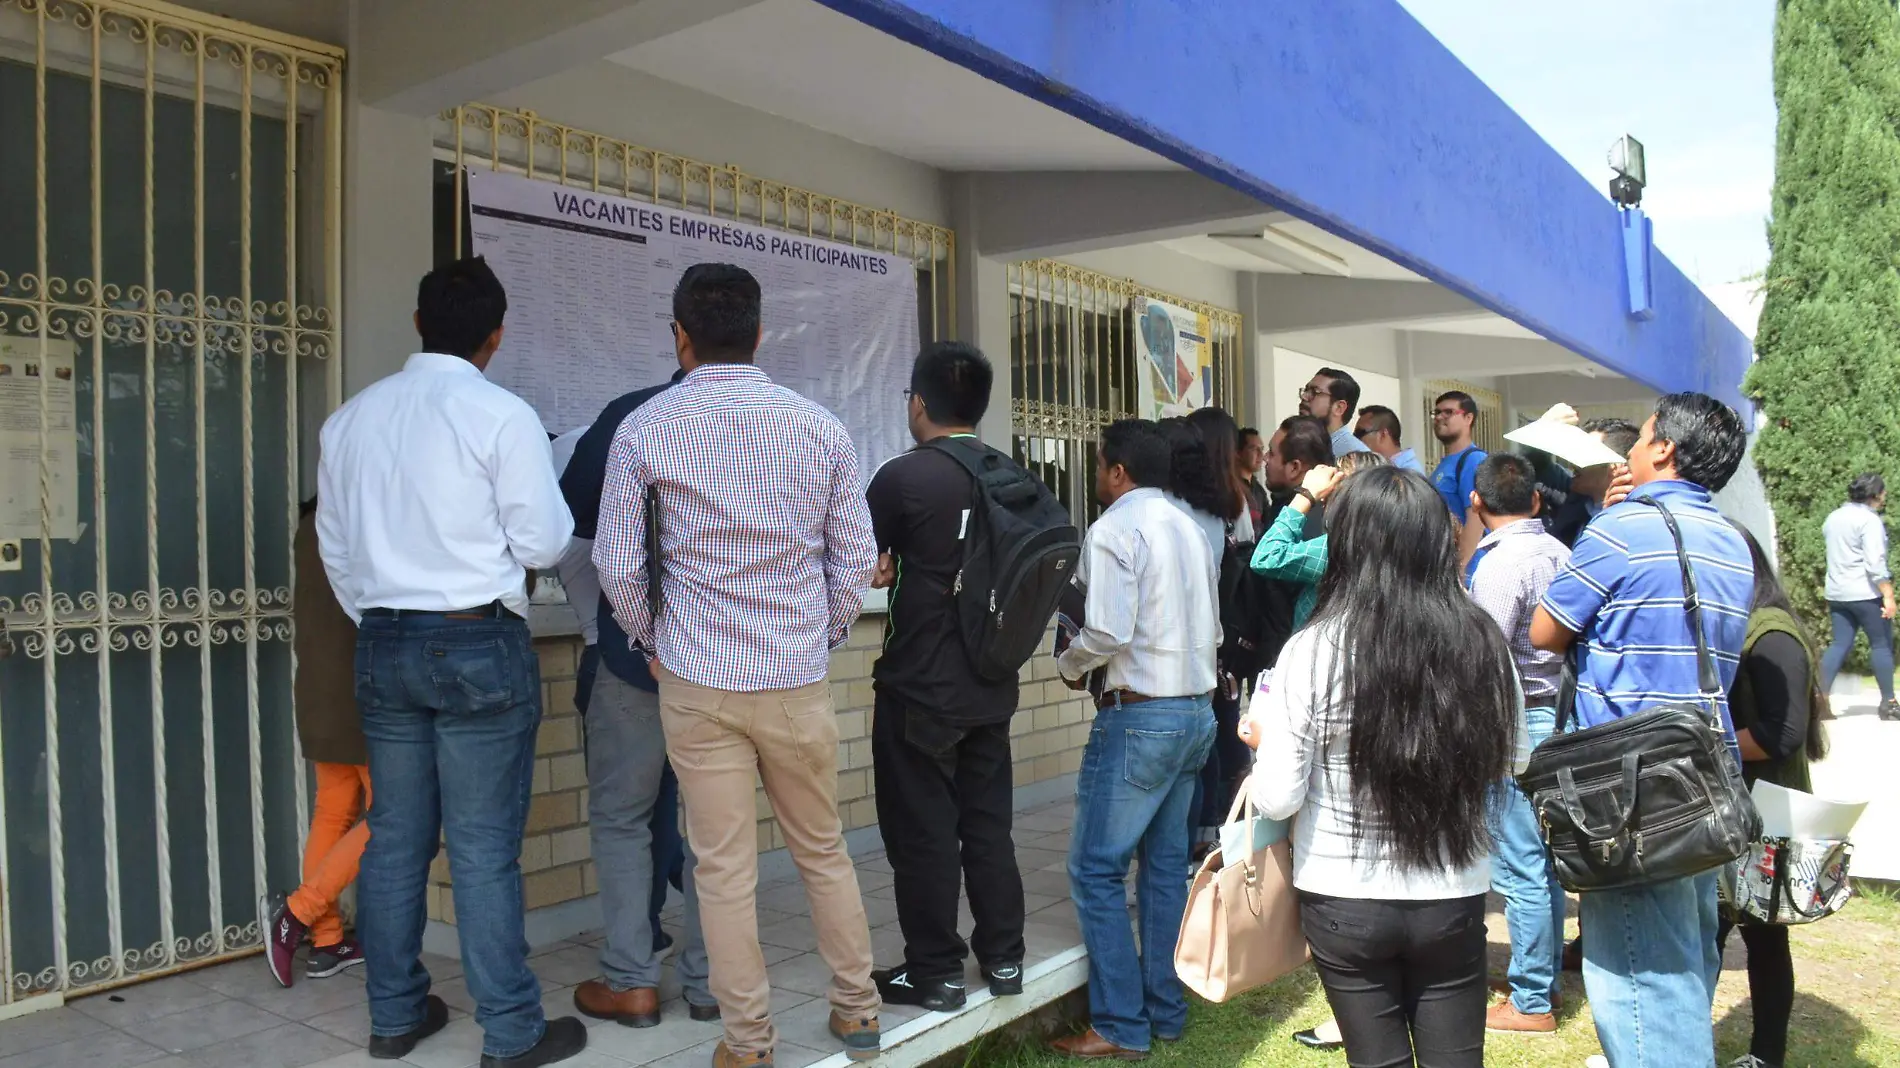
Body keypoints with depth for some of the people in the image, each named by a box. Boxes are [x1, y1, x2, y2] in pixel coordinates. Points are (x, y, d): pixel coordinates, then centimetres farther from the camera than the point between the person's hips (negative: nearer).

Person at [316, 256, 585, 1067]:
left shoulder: (351, 418, 8)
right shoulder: (502, 416, -11)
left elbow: (335, 549, 13)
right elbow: (544, 544, -11)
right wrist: (546, 510, 10)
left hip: (383, 644, 6)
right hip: (479, 644, -5)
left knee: (394, 837, 14)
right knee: (484, 846, 0)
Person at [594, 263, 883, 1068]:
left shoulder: (644, 429, -5)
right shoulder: (821, 427, -1)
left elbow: (617, 564, -3)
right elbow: (856, 559, 1)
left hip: (698, 681, -1)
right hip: (798, 679, 2)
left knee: (725, 869, 8)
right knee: (823, 851, 18)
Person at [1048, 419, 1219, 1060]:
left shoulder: (1114, 528, -12)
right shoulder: (1190, 528, 13)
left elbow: (1107, 631, -21)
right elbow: (1212, 631, 14)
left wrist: (1070, 664, -2)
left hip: (1140, 714, -9)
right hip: (1197, 708, 9)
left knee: (1096, 869, 0)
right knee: (1166, 863, 15)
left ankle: (1122, 1027, 4)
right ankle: (1166, 1012, 24)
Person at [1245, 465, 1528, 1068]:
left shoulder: (1313, 651, -17)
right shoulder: (1481, 641, -9)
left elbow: (1277, 800, -13)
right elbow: (1514, 761, 7)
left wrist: (1264, 739, 6)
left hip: (1345, 902, -2)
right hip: (1455, 897, 2)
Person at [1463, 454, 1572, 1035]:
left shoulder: (1499, 563, -16)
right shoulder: (1558, 552, 8)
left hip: (1518, 720, -9)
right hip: (1557, 714, 9)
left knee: (1520, 868, -1)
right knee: (1543, 860, 18)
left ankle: (1531, 1002, 8)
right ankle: (1546, 975, 30)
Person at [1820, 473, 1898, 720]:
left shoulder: (1834, 516, 10)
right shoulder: (1870, 520, -13)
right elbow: (1875, 563, -19)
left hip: (1837, 593, 7)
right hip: (1865, 593, -7)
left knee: (1839, 645, 8)